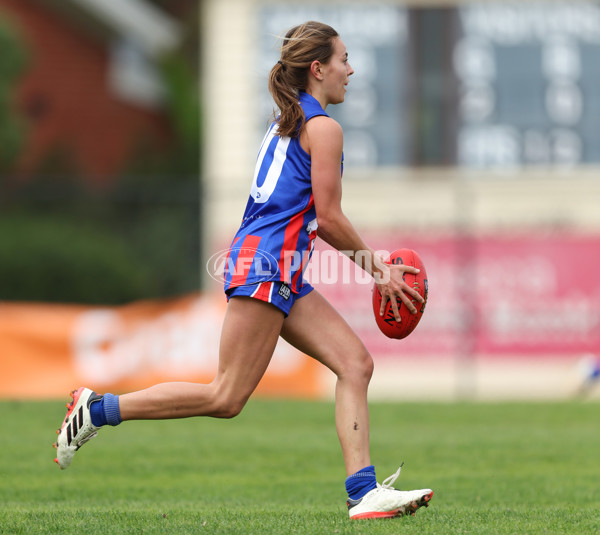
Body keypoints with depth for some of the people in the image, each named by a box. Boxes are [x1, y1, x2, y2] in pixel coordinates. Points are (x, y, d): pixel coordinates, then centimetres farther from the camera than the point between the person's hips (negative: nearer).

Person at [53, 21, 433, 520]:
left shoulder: (290, 123, 22)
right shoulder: (323, 127, -7)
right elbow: (328, 217, -10)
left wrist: (370, 261, 21)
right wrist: (377, 267, 1)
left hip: (283, 276, 10)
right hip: (265, 262, -10)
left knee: (355, 362, 2)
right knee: (227, 398, -10)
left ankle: (363, 491, -6)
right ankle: (99, 409, -4)